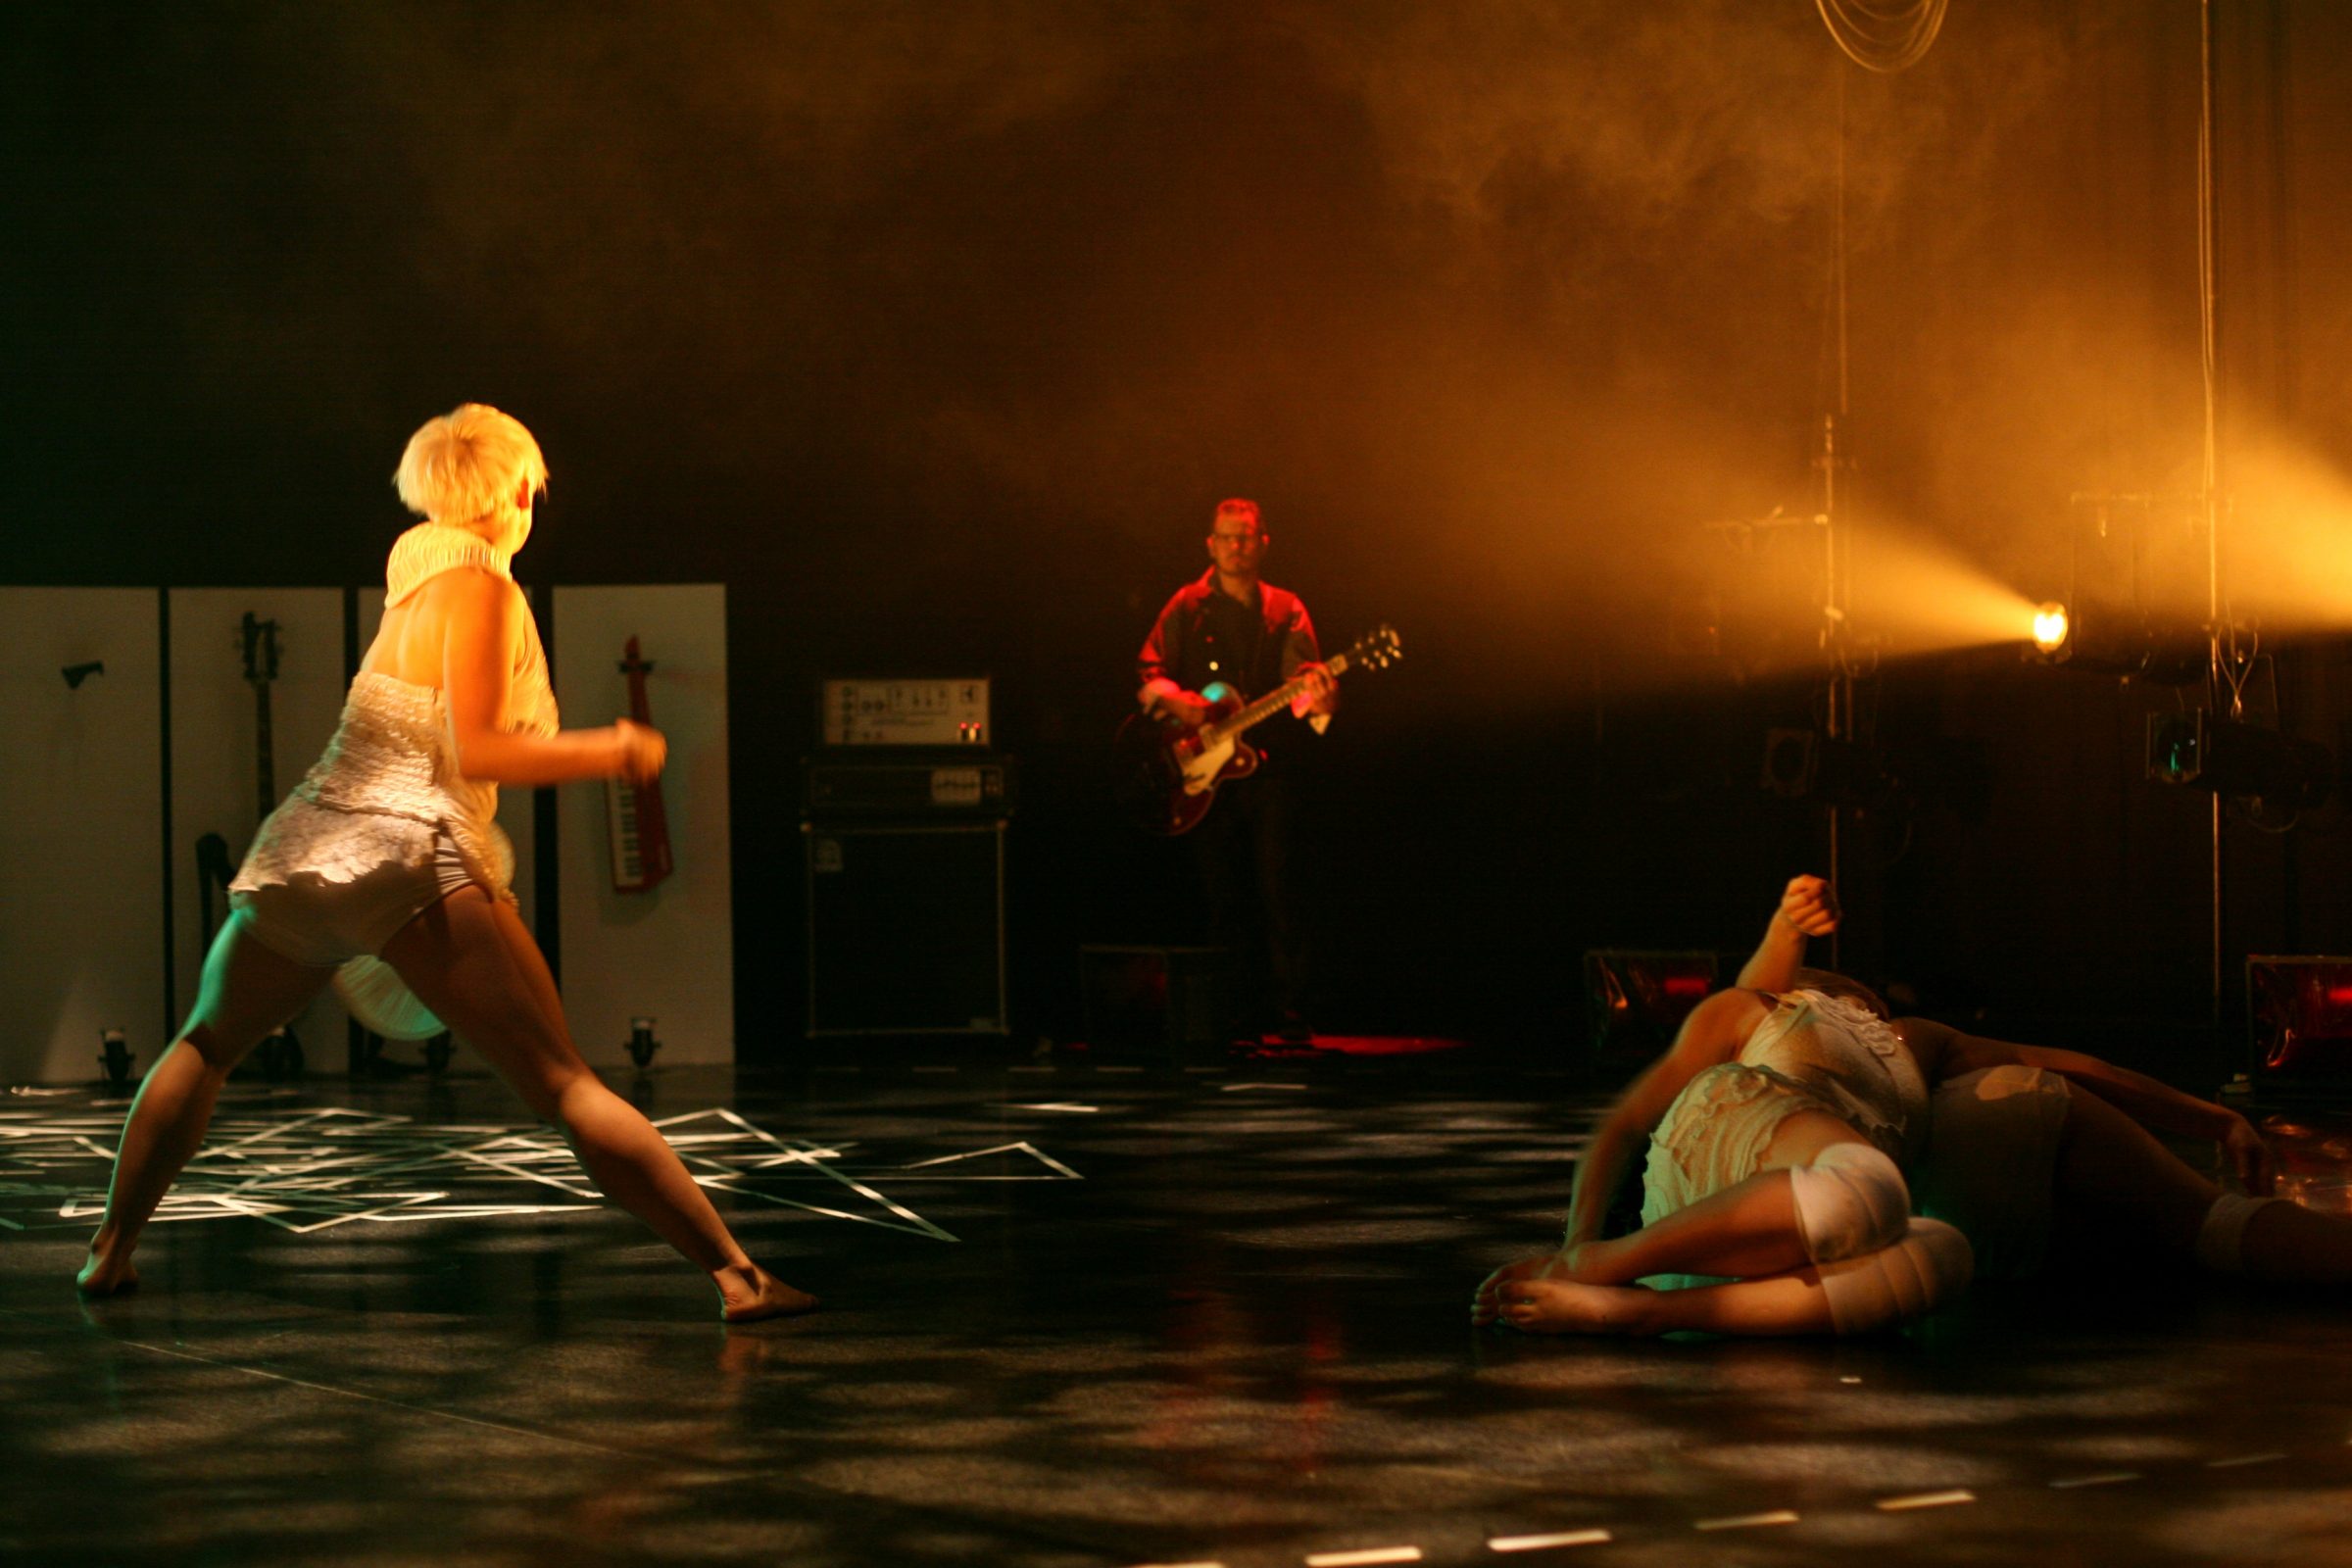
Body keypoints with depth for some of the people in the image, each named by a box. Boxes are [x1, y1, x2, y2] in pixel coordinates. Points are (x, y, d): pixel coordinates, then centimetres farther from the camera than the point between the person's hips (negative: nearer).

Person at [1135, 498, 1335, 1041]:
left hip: (1265, 766, 0)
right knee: (1221, 895, 3)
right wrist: (1174, 699, -16)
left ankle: (1289, 1011, -6)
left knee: (1277, 890, -8)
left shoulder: (1284, 611, 10)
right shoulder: (1187, 607, 8)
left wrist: (1319, 696, -24)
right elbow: (1147, 669, 5)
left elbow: (1304, 674, -1)